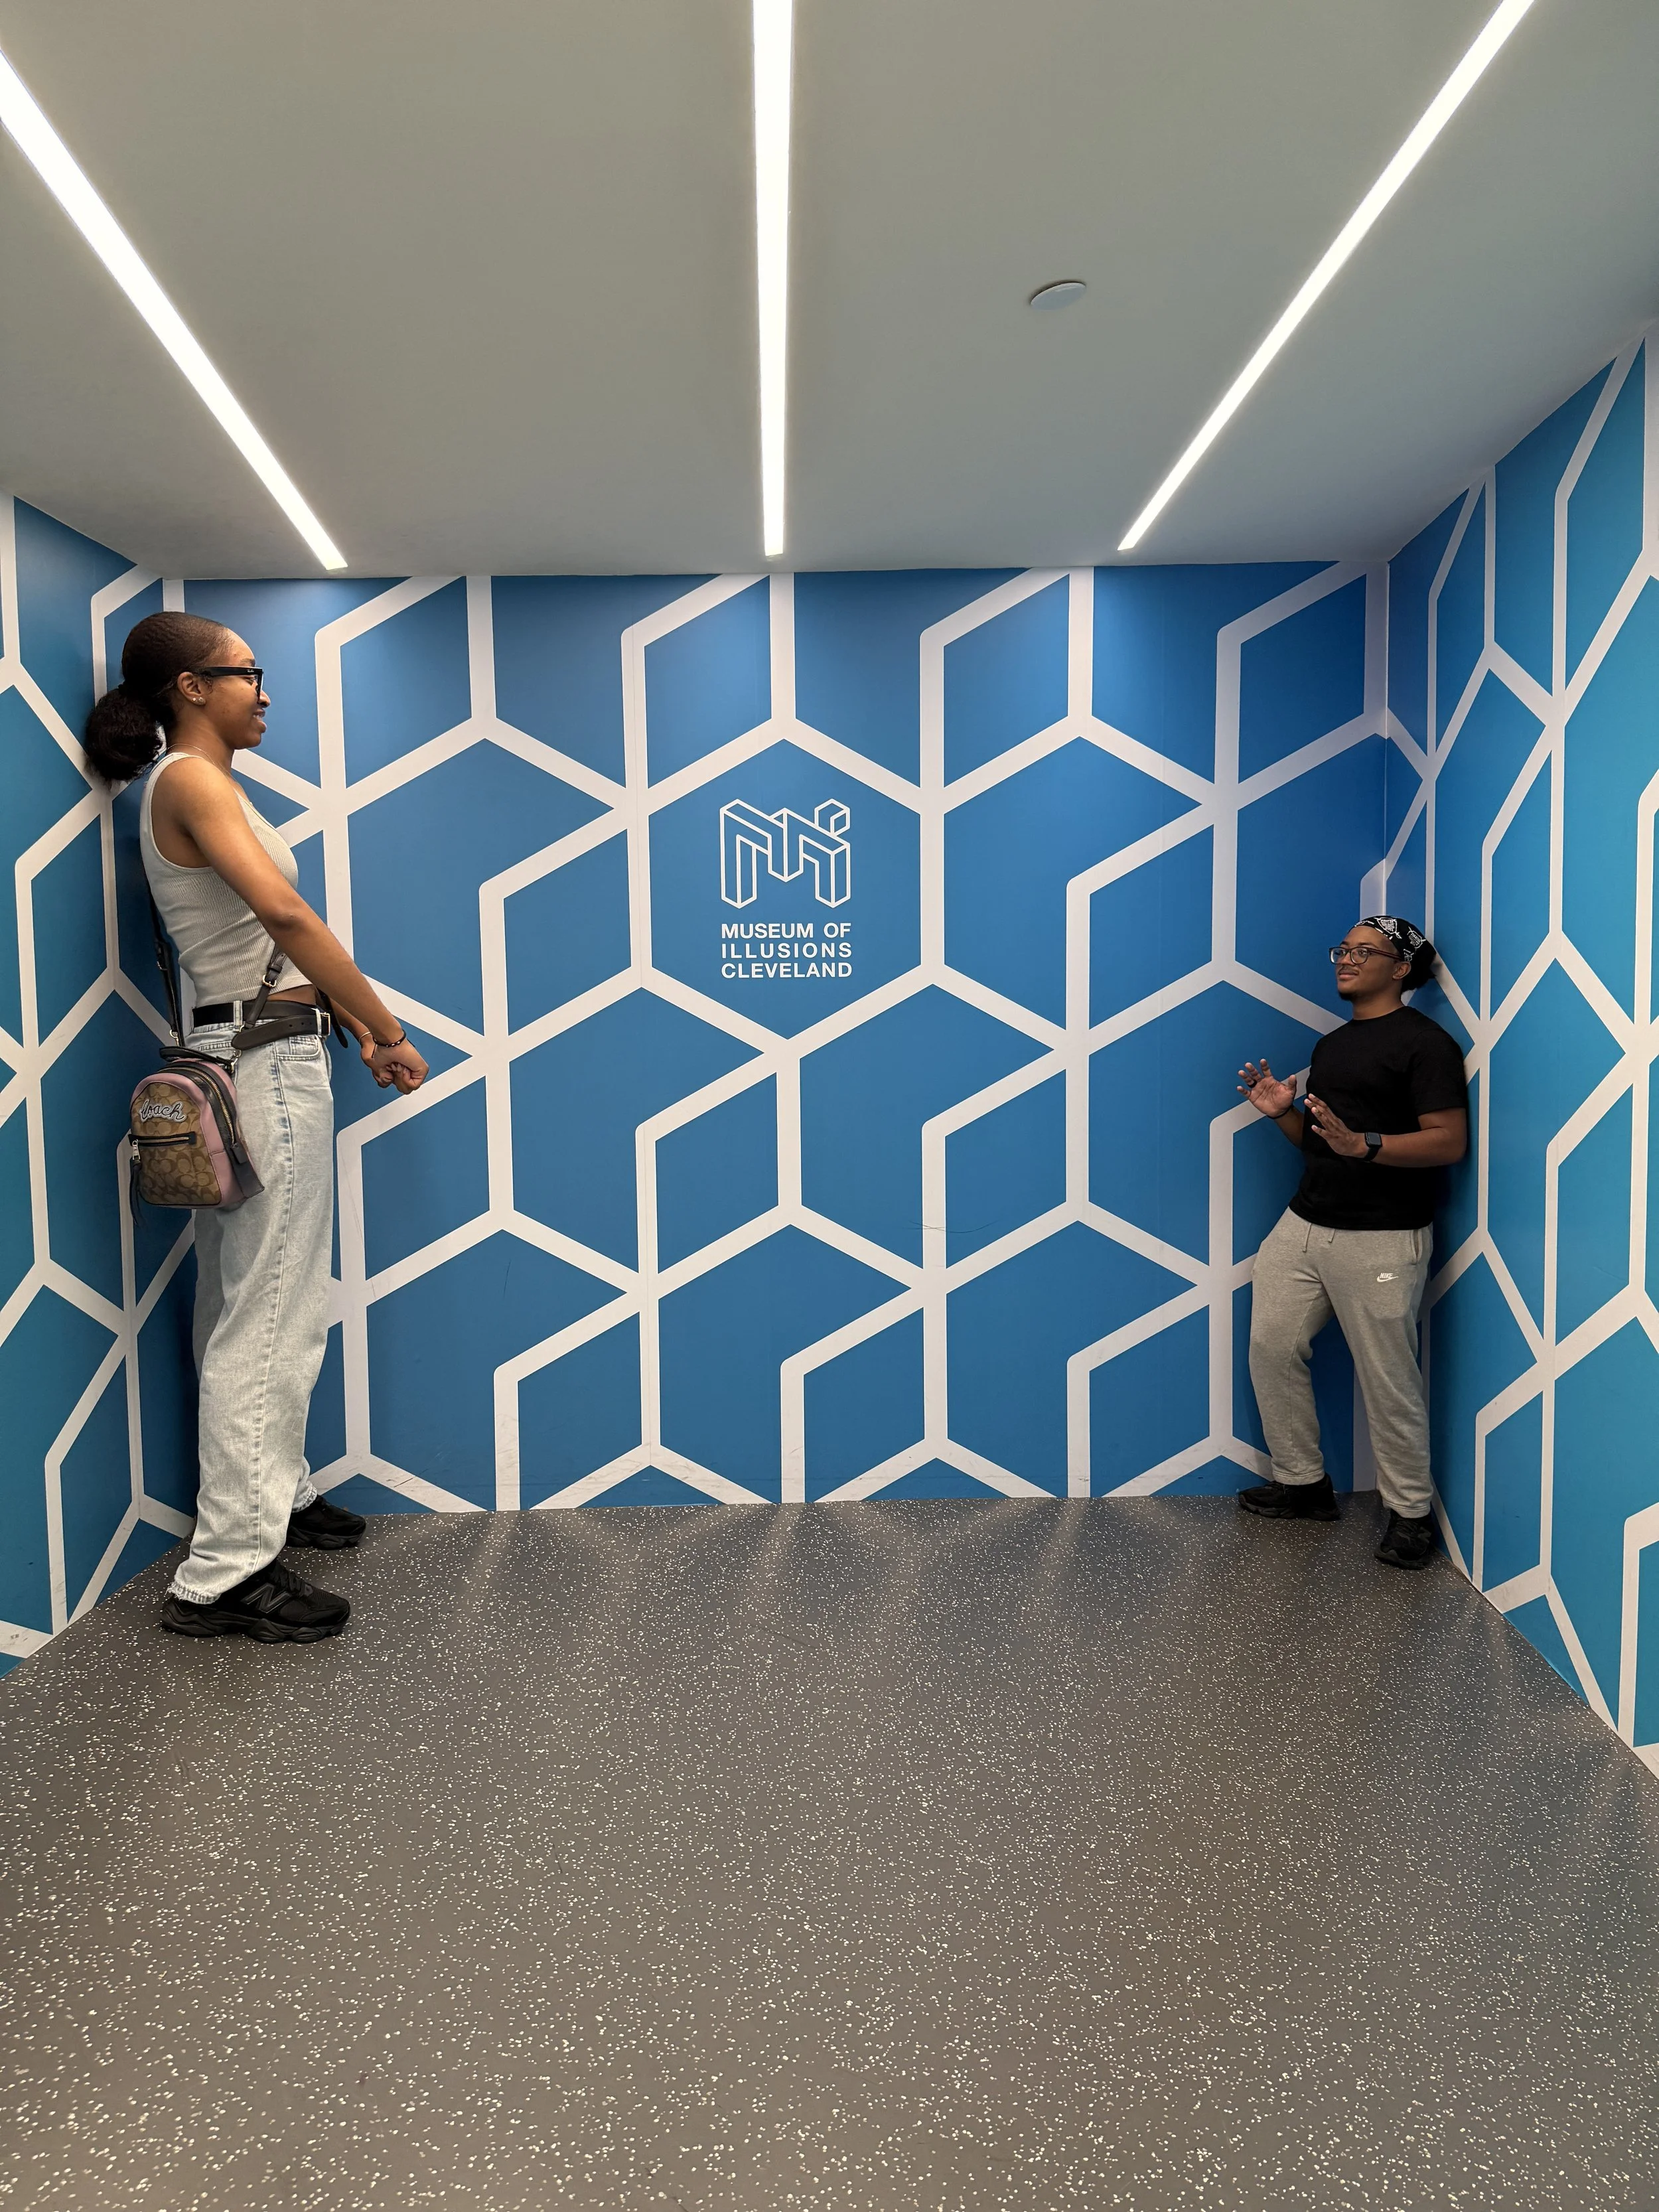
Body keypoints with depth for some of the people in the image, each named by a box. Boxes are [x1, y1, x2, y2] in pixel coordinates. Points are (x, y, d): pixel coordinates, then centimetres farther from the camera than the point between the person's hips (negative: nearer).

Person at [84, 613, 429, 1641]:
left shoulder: (208, 785, 19)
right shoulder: (191, 780, -12)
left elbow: (276, 937, 18)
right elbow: (285, 913, -26)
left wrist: (359, 1032, 13)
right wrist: (389, 1028, -22)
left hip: (269, 1057, 10)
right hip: (267, 1062, -10)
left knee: (261, 1304, 18)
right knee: (271, 1314, -8)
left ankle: (278, 1492, 32)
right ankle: (227, 1571, -1)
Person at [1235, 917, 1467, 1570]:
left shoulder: (1423, 1042, -8)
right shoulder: (1330, 1045, 18)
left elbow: (1450, 1142, -16)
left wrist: (1362, 1144, -28)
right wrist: (1282, 1113, 3)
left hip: (1380, 1240, -8)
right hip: (1303, 1225, 8)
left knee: (1389, 1382, -1)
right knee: (1272, 1346, 6)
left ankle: (1411, 1512, 15)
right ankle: (1303, 1484, 21)